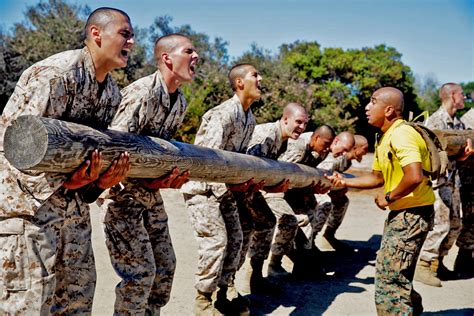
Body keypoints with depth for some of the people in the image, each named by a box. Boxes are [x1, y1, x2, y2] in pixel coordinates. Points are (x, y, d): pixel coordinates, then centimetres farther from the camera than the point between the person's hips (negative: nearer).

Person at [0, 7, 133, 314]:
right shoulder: (55, 73, -18)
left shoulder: (112, 93, 9)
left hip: (73, 205, 9)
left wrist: (101, 180, -10)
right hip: (27, 202, -8)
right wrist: (66, 181, -31)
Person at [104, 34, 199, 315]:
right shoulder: (142, 92, -21)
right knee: (140, 272, -6)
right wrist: (145, 183, -31)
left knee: (165, 265, 13)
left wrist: (174, 175, -5)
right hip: (122, 192, -9)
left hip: (152, 193, 9)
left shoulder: (181, 102, 6)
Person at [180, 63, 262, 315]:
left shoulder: (250, 119, 9)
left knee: (235, 238, 8)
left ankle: (222, 295, 21)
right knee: (215, 240, -12)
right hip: (202, 184, -9)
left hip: (225, 186, 9)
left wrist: (249, 177, -4)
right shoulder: (225, 113, -20)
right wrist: (234, 181, -30)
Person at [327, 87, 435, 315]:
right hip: (401, 212, 10)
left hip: (414, 213, -10)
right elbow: (377, 177, 18)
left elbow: (415, 177, -33)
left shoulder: (401, 135, -21)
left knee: (388, 275, -6)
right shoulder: (384, 139, 10)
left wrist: (388, 198, -19)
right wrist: (345, 182, 8)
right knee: (396, 273, 22)